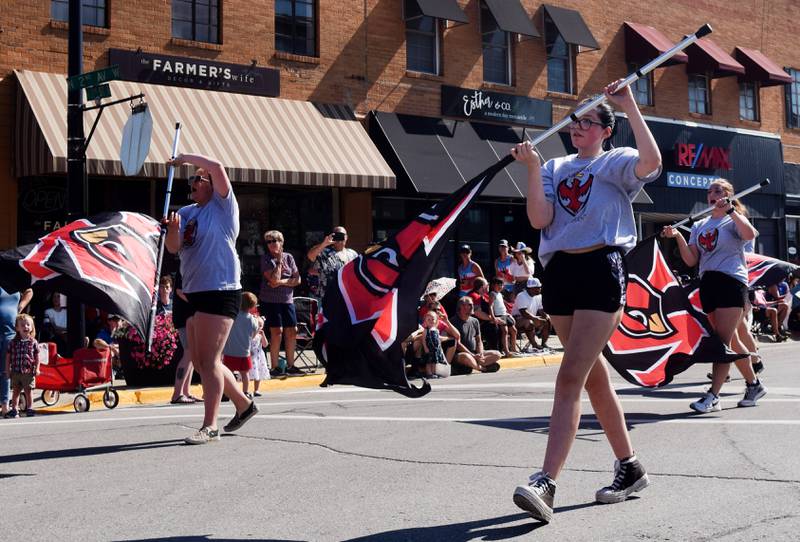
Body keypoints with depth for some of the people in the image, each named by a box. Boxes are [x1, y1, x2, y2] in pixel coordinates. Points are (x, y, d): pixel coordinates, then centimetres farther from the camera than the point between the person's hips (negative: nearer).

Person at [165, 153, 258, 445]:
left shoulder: (222, 206, -2)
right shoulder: (187, 212, 17)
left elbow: (216, 167, -17)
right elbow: (173, 248, 6)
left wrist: (186, 157, -4)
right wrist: (173, 229, -14)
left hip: (220, 292, -8)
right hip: (194, 294, 9)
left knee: (208, 360, -12)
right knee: (201, 362, 14)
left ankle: (210, 426, -9)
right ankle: (243, 404, 29)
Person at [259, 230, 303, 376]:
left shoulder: (289, 257, 7)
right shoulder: (266, 259, -4)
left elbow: (297, 280, 2)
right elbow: (274, 279, -17)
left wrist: (282, 282, -12)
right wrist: (279, 261, -11)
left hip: (287, 300, 4)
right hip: (270, 300, -4)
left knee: (292, 331, 2)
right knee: (277, 331, -11)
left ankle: (290, 365, 12)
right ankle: (275, 367, -4)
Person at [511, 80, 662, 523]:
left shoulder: (616, 162, 5)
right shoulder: (555, 168, 17)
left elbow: (651, 161, -19)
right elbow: (539, 219, 2)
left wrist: (629, 106, -13)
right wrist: (532, 167, -4)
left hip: (601, 268, -6)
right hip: (559, 271, 6)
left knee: (571, 376, -15)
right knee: (593, 374, 13)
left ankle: (545, 483, -21)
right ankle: (629, 469, 27)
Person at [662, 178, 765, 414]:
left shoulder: (733, 221, 1)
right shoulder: (699, 226, 17)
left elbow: (750, 234, -22)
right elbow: (691, 261, 9)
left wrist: (731, 210, -22)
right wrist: (678, 237, -4)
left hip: (731, 281, -6)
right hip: (708, 285, 7)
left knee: (722, 340, -13)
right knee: (731, 341, 11)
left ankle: (713, 396, -18)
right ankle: (754, 385, 25)